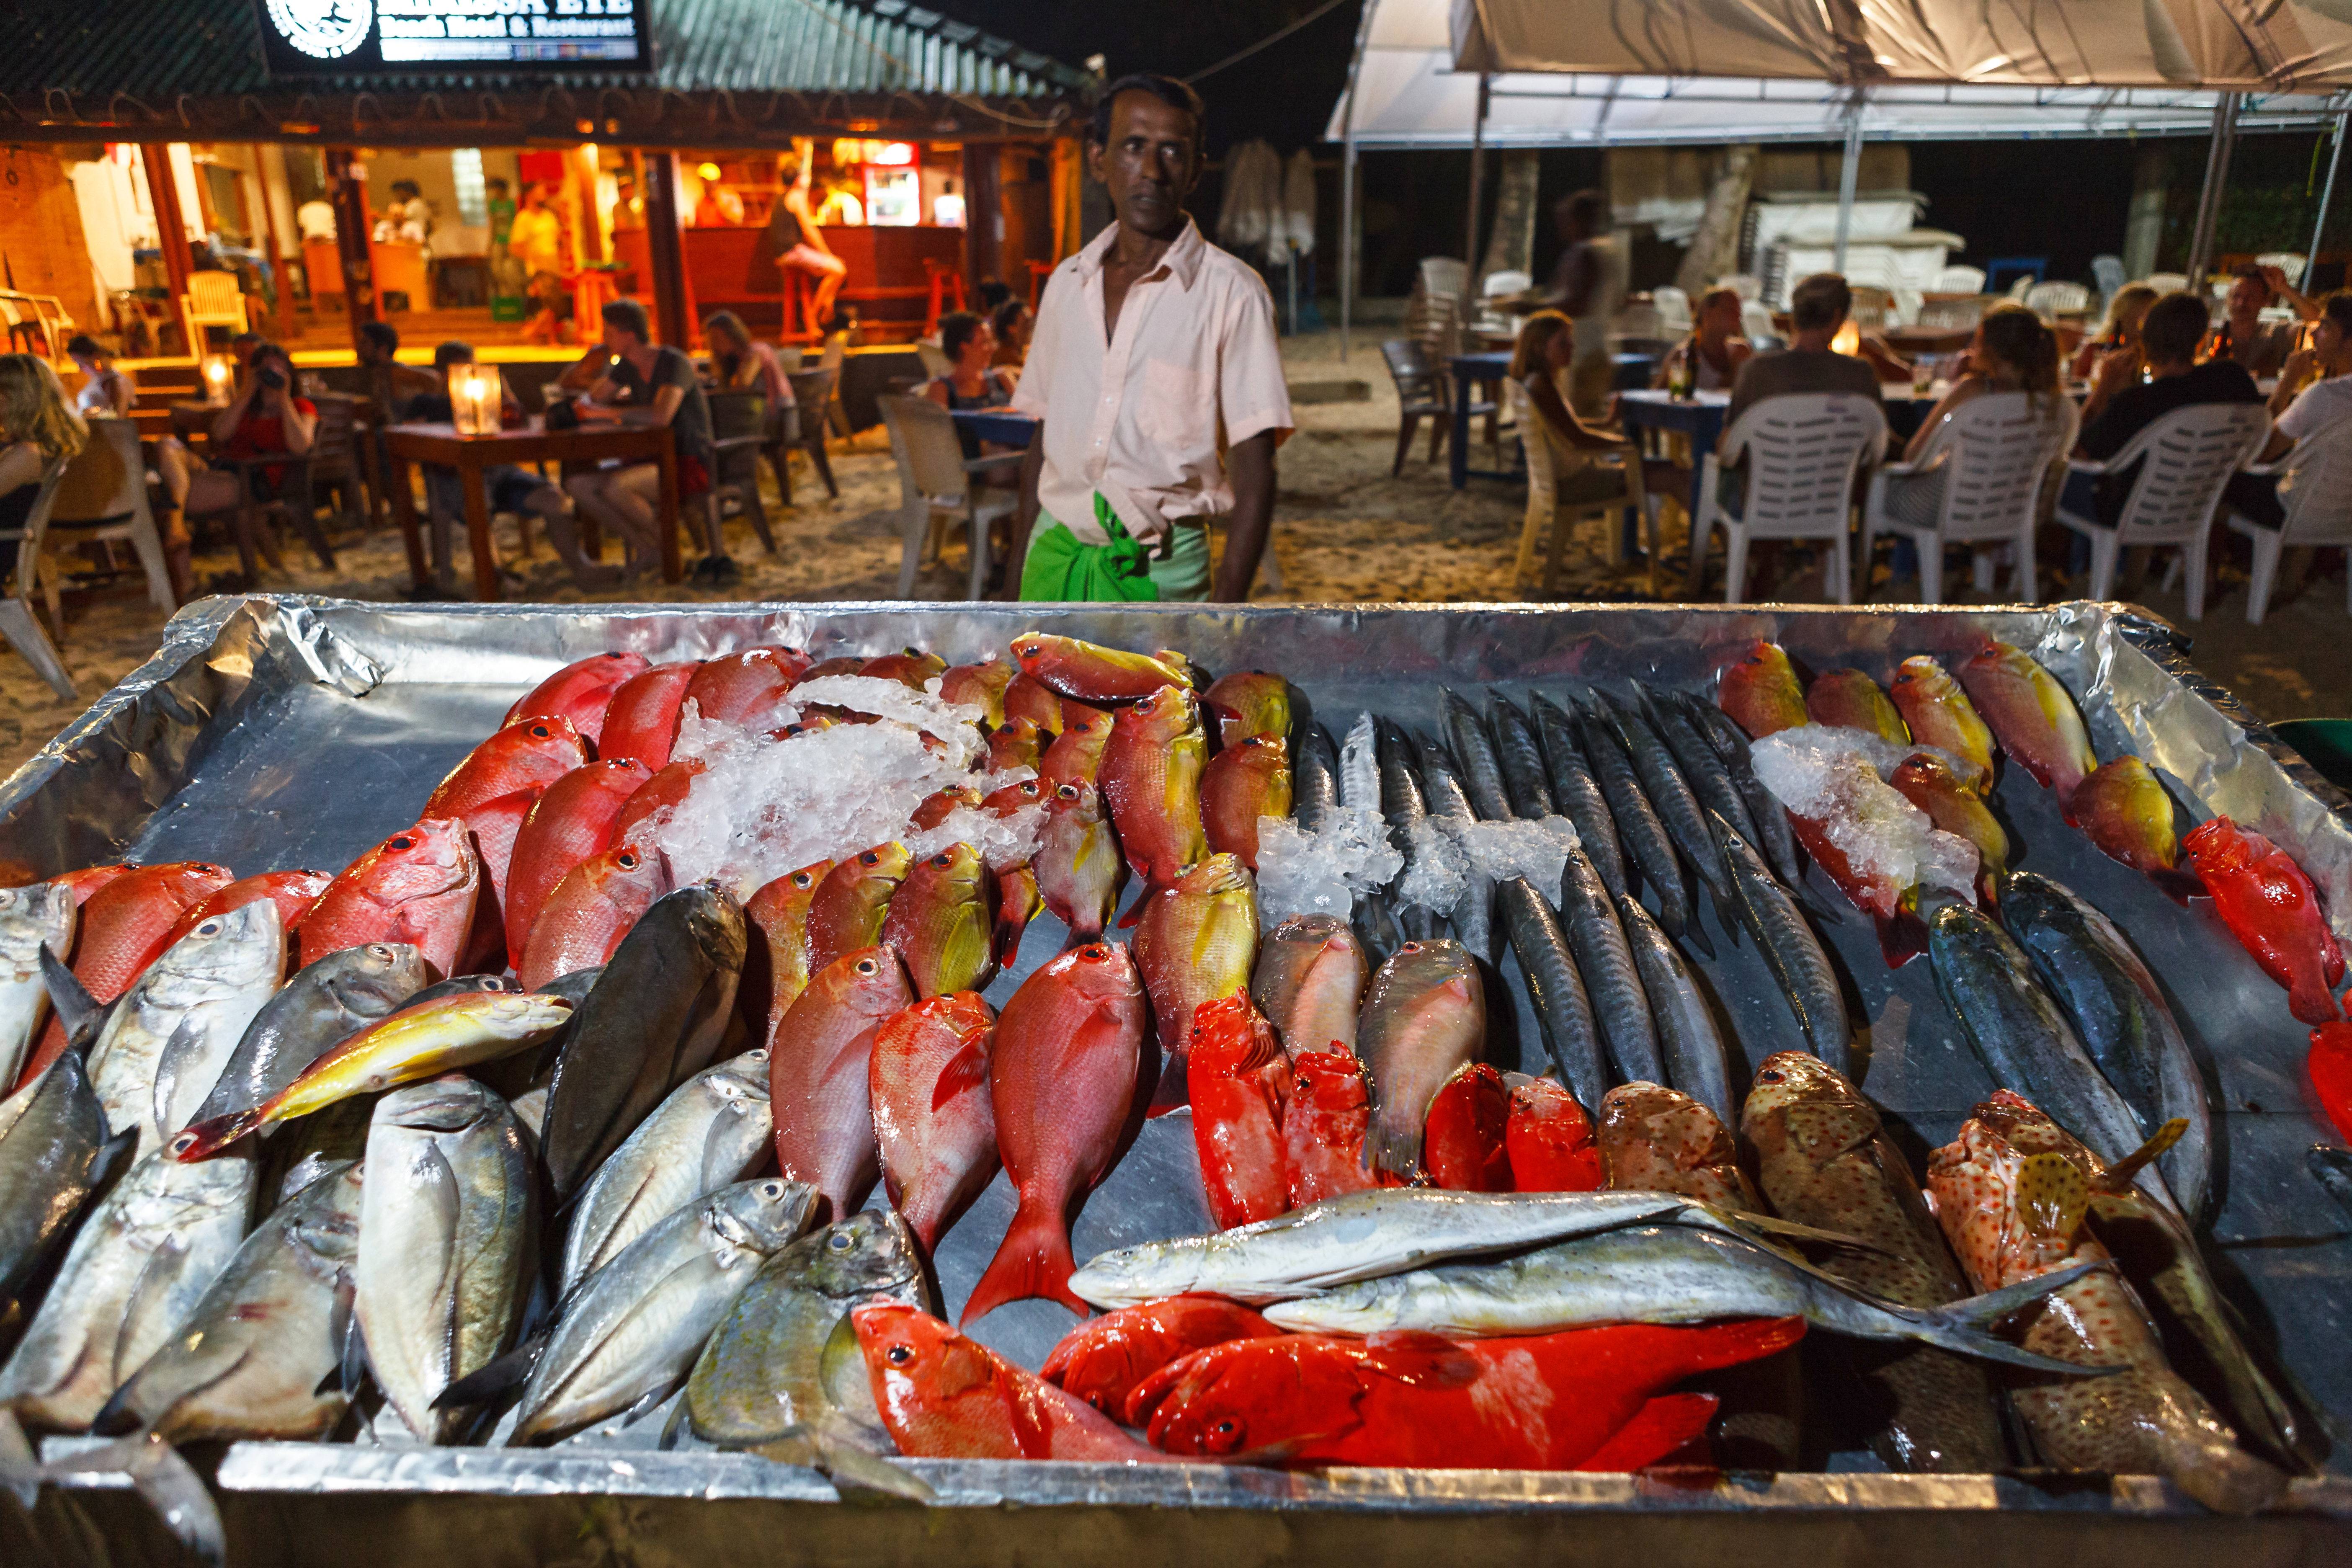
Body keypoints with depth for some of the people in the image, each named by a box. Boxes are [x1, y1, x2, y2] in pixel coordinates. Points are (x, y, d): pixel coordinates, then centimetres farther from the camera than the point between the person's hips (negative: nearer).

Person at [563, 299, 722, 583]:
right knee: (577, 484, -9)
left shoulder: (674, 363, -14)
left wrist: (608, 412, -17)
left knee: (614, 486, -32)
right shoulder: (628, 367, 11)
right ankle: (646, 549, -3)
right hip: (654, 464, 8)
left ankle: (664, 543, -6)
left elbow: (661, 416, -30)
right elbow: (589, 402, 19)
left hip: (688, 465, -8)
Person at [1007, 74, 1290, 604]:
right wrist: (1020, 581, 12)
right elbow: (1043, 440, 15)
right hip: (1055, 555, 4)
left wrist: (1225, 608, -16)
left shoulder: (1231, 292, -5)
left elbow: (1254, 474, -9)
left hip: (1158, 571, -4)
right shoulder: (1067, 282, 10)